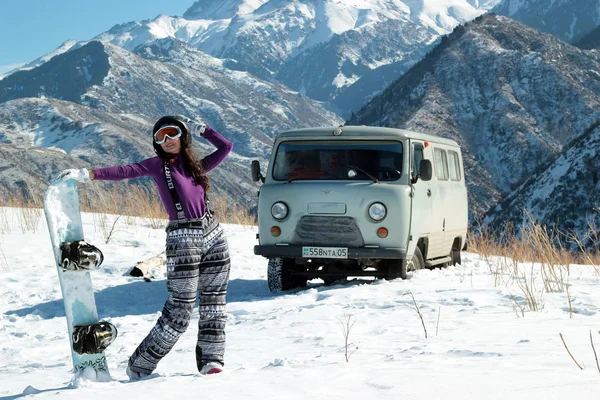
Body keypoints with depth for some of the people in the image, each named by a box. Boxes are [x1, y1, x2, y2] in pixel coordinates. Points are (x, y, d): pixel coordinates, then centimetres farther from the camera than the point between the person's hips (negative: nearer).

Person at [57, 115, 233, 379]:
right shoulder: (157, 165, 3)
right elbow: (124, 172, -10)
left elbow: (226, 147, 21)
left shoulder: (196, 166, 16)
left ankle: (210, 359, 12)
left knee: (214, 303, 4)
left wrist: (200, 129, 19)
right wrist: (87, 174, -22)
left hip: (214, 236, 5)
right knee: (179, 310, -7)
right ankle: (138, 366, 3)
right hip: (183, 239, -5)